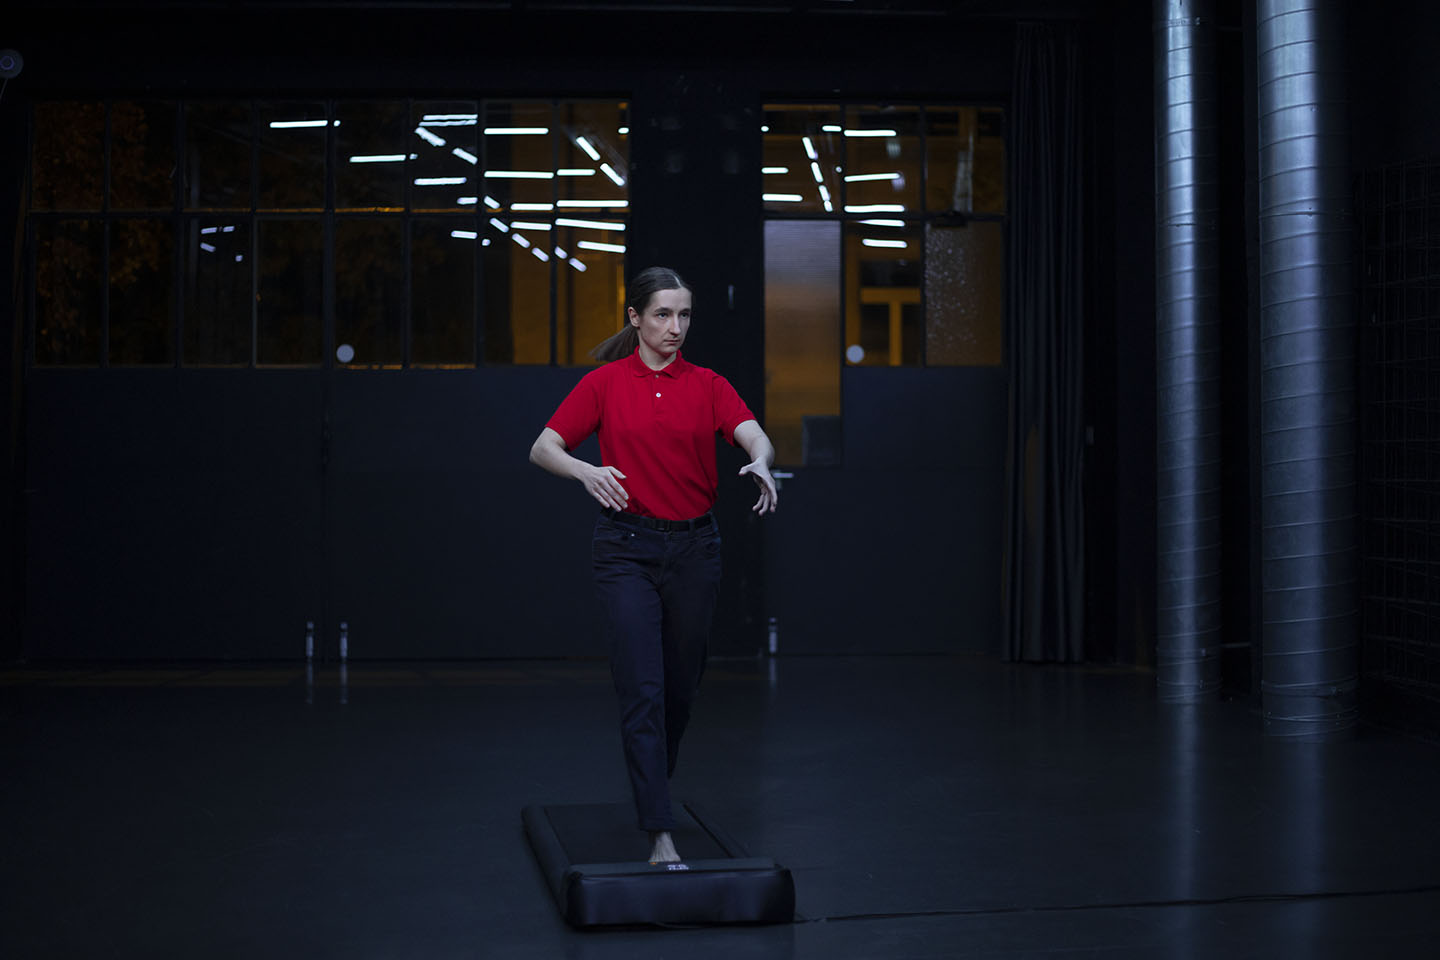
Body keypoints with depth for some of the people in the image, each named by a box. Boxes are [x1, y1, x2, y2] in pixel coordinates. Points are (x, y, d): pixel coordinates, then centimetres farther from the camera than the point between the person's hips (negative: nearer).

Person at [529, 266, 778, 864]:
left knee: (680, 686, 14)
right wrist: (587, 471, -27)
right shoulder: (605, 383, 0)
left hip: (694, 548, 3)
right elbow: (543, 448, -6)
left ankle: (652, 788, 39)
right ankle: (661, 836, -12)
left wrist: (760, 463, -36)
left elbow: (755, 436, -11)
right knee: (641, 690, -10)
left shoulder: (707, 385, 4)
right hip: (627, 549, -3)